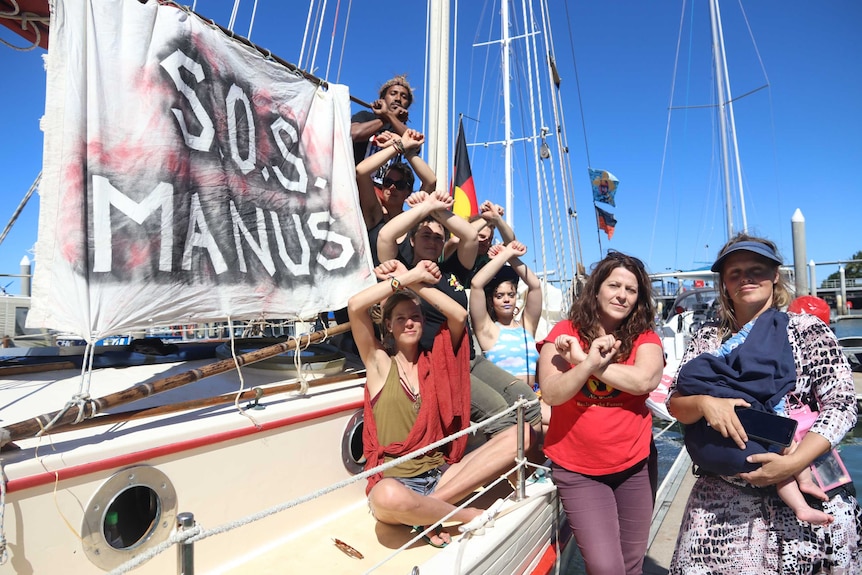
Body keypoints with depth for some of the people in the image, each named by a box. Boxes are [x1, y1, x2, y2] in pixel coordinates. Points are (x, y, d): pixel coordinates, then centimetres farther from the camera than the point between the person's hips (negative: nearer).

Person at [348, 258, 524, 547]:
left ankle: (429, 509, -18)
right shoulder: (380, 363, 2)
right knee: (388, 497, -41)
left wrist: (415, 281, -7)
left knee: (515, 438, -14)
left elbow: (459, 315, -7)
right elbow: (355, 306, -15)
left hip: (440, 474, 4)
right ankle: (469, 514, -12)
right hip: (394, 480, -3)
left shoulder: (434, 361, 10)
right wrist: (410, 276, -11)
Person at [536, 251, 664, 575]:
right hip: (577, 469, -2)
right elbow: (551, 394, -16)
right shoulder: (565, 333, -6)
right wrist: (592, 362, -27)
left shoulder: (645, 337, -1)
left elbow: (645, 380, -22)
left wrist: (583, 360, -22)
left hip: (634, 465, 3)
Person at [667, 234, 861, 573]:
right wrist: (705, 403, -21)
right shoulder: (709, 337, 4)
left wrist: (794, 462, -20)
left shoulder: (808, 330, -4)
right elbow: (675, 403, 1)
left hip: (805, 490, -2)